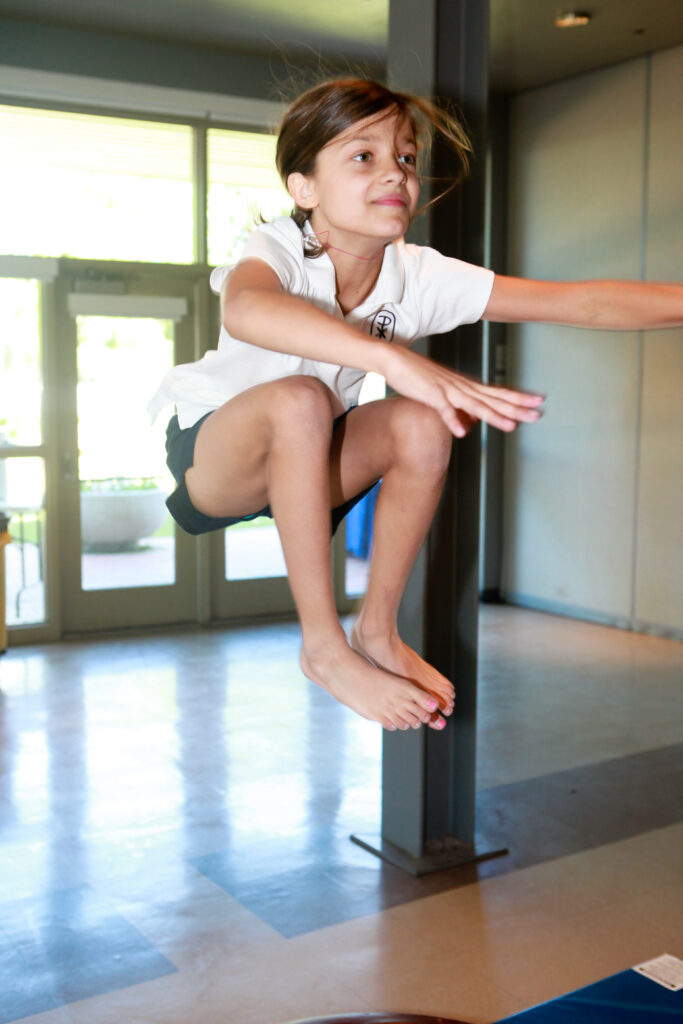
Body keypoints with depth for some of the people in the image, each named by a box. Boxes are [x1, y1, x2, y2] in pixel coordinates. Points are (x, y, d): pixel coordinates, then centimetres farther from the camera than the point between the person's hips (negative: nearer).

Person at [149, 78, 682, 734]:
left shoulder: (419, 276, -14)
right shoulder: (278, 250, -25)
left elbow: (579, 302, -17)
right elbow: (244, 311, -52)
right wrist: (395, 359, -63)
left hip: (299, 462, 5)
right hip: (207, 452, -4)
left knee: (422, 423, -22)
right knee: (299, 399, -35)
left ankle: (378, 631, -7)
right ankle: (324, 647, -24)